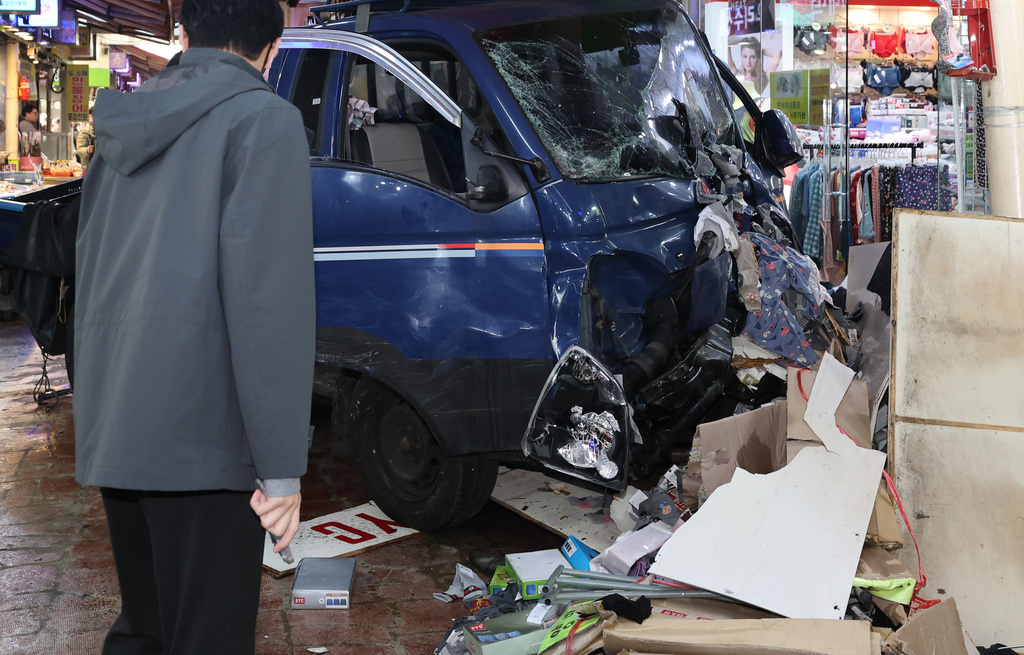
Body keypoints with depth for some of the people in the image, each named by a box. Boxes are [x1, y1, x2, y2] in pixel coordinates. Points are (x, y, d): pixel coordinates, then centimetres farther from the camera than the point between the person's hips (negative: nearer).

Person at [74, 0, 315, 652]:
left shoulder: (124, 128, 17)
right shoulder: (263, 117, -5)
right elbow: (268, 290, -15)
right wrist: (281, 466, -15)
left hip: (111, 428, 8)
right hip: (202, 432, -7)